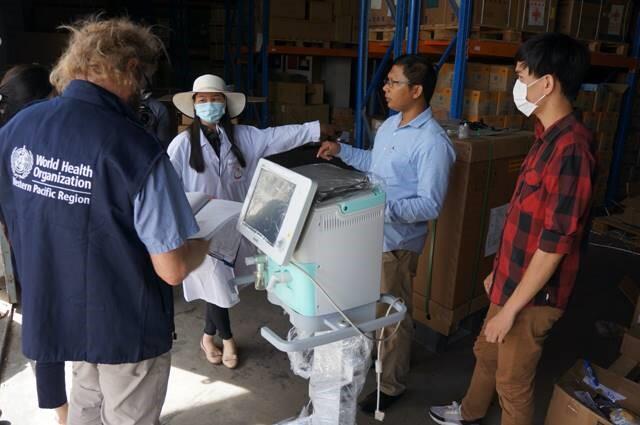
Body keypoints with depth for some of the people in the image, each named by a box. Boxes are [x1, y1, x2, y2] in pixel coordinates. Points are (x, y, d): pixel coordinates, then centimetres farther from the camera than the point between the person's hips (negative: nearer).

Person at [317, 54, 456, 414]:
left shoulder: (432, 142, -24)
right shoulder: (390, 124, 5)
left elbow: (430, 205, -24)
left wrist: (383, 207, -34)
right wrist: (341, 150, 11)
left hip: (397, 241, -8)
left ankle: (393, 385, 30)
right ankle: (371, 353, 50)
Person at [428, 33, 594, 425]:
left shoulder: (570, 148, -27)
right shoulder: (549, 137, 5)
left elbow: (555, 243, -26)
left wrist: (511, 308, -20)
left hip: (533, 293, -9)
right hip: (515, 279, 9)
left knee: (513, 382, 12)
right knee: (486, 353, 28)